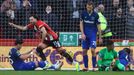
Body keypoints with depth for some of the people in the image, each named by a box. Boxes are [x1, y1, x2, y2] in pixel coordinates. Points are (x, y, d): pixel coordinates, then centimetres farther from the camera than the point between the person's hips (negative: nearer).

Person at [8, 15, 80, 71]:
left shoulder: (40, 23, -23)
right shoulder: (33, 25, 3)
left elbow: (44, 32, -36)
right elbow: (23, 28, 9)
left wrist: (42, 42, -28)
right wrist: (13, 25, 5)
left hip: (53, 38, -9)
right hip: (47, 39, 9)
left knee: (61, 51, -12)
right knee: (39, 49, -4)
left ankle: (75, 63, -6)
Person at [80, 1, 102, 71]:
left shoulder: (95, 15, -6)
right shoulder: (83, 13, 0)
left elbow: (98, 26, -1)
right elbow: (81, 24, 4)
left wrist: (100, 37, -1)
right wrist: (82, 34, -8)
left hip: (93, 35, -3)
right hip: (85, 35, 3)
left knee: (93, 50, -15)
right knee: (84, 51, 1)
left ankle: (94, 67, -8)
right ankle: (86, 67, 12)